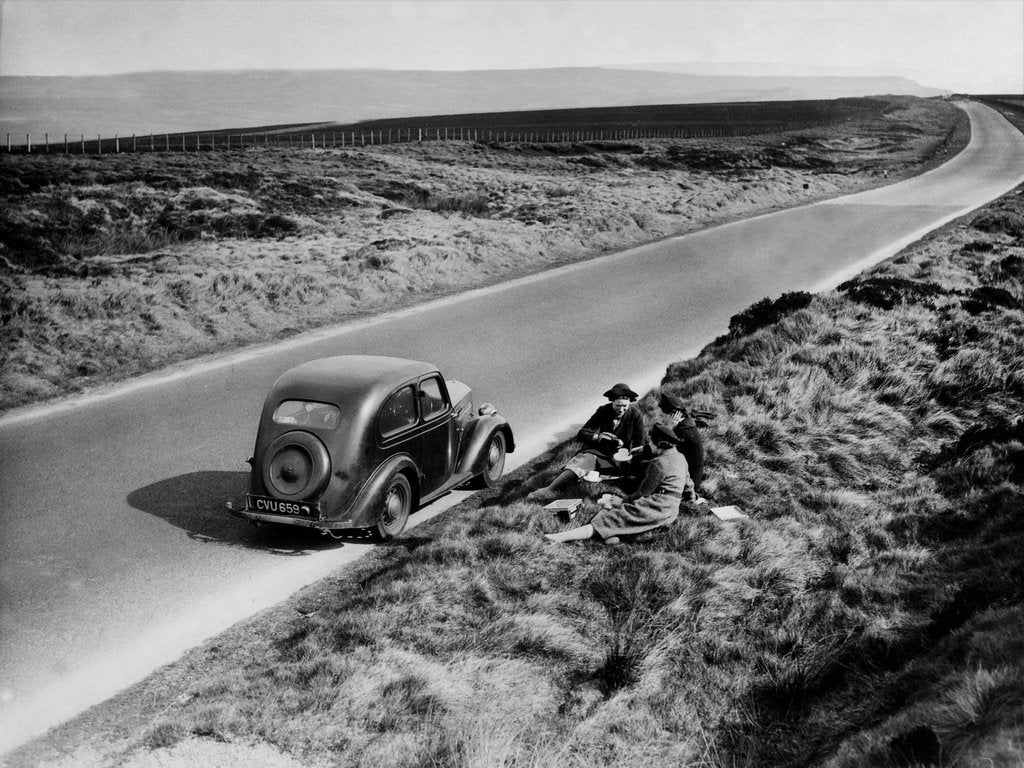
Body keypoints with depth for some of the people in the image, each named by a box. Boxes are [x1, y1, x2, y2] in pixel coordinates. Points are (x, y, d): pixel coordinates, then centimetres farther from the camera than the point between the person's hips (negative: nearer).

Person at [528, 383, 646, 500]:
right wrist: (597, 436, -23)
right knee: (578, 463, -31)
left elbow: (639, 445, 1)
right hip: (596, 452, 1)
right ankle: (549, 489, -45)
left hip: (617, 459, -1)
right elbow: (580, 435, -2)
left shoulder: (636, 415, -5)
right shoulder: (603, 411, -1)